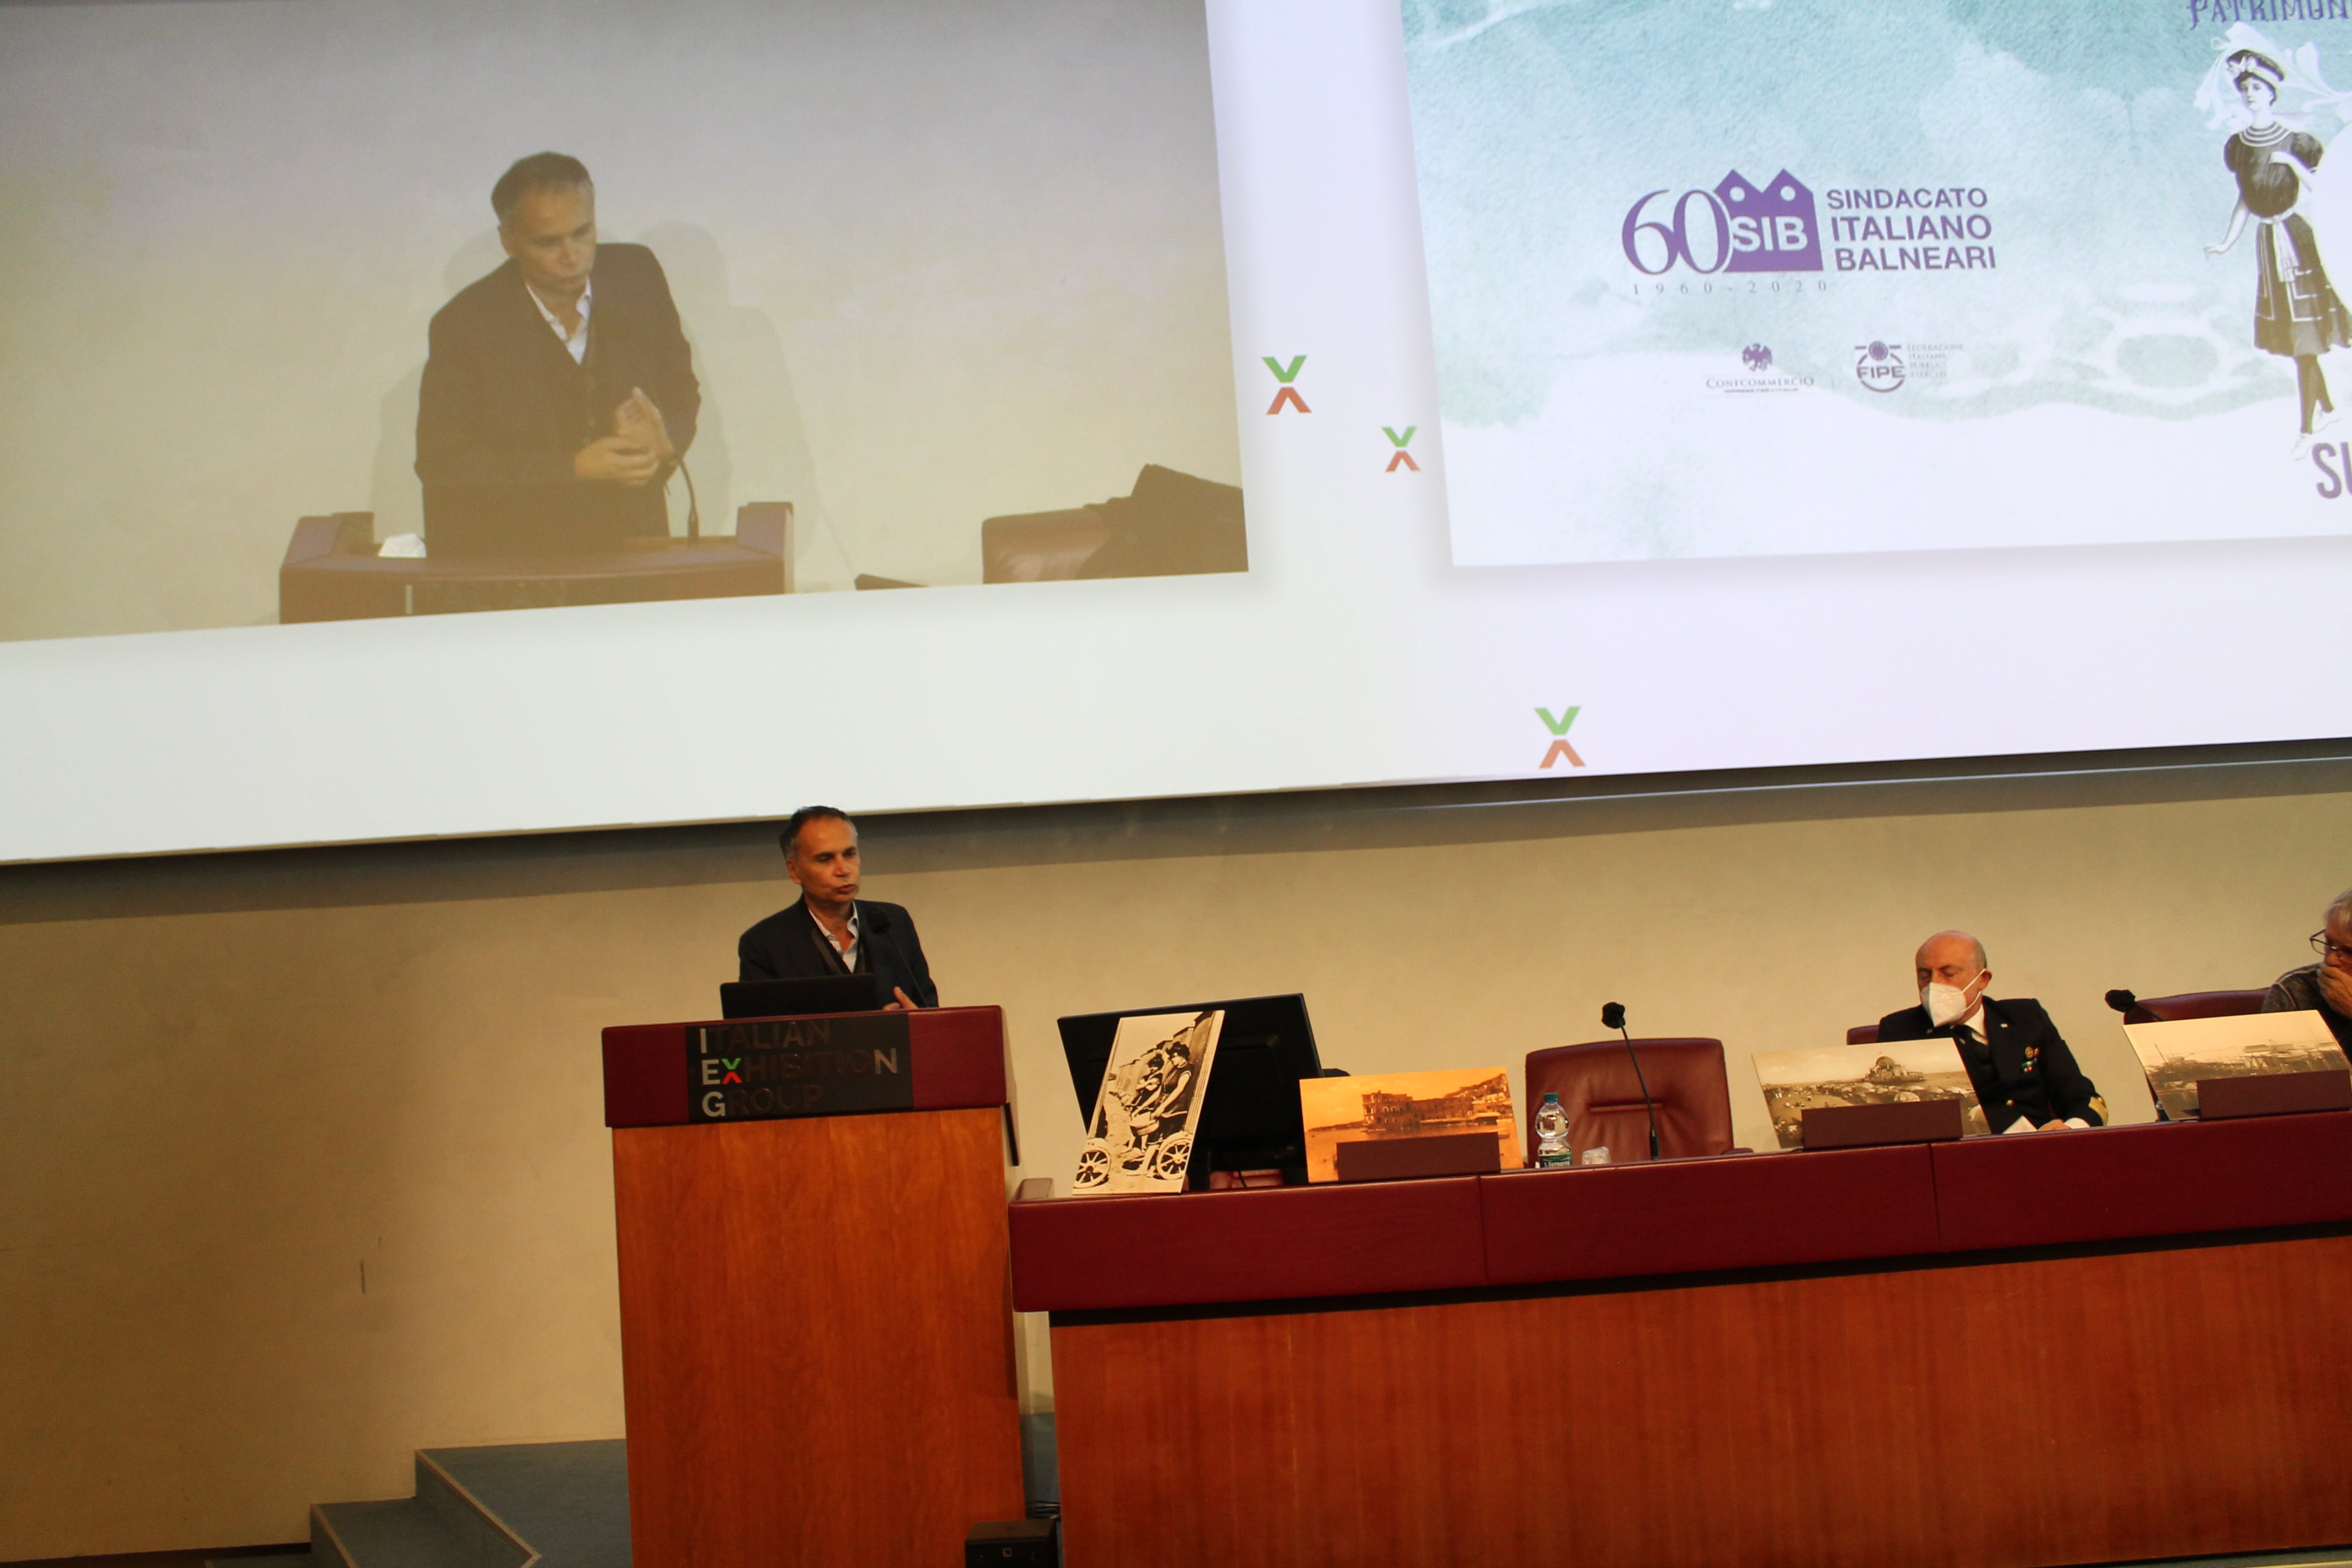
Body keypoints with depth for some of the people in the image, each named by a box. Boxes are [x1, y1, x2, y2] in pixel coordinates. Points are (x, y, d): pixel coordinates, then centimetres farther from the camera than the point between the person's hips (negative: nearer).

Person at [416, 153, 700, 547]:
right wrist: (575, 468, -17)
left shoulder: (639, 276, 1)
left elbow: (682, 392, 12)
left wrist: (666, 438, -13)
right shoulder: (464, 326, -9)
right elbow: (440, 462, -9)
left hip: (634, 543, 1)